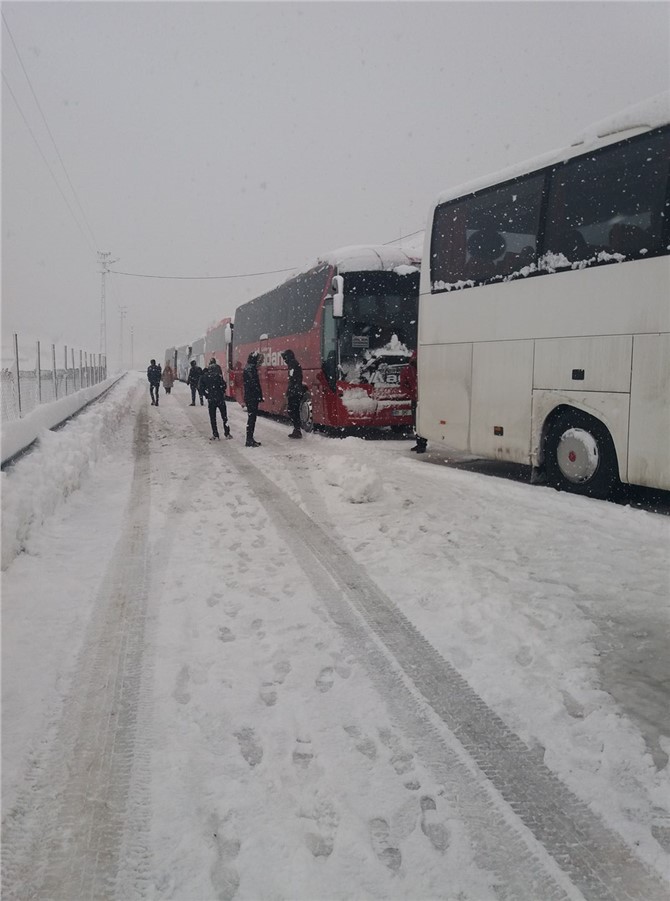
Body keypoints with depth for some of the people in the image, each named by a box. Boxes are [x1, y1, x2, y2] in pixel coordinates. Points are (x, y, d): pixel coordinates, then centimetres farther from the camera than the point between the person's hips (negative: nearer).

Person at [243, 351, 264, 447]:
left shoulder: (251, 368, 16)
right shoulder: (250, 369, -16)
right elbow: (254, 384, -21)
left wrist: (259, 396, 18)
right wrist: (260, 396, -18)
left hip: (250, 397, 10)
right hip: (252, 398, -10)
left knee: (252, 418, 14)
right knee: (251, 418, -5)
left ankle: (250, 439, 20)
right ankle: (249, 441, -1)